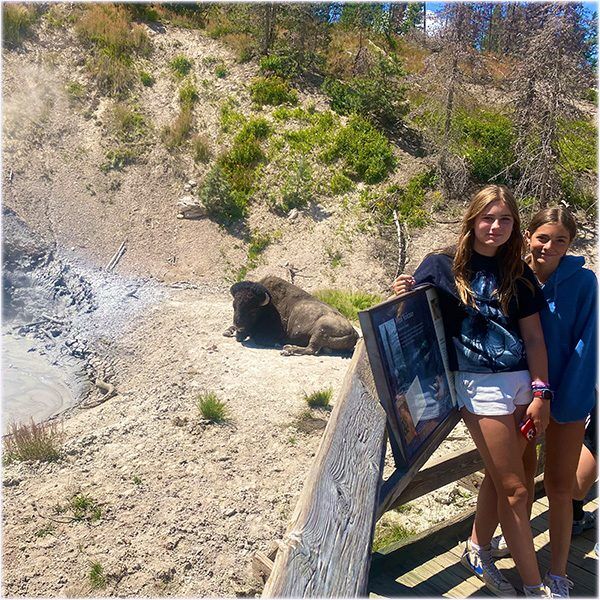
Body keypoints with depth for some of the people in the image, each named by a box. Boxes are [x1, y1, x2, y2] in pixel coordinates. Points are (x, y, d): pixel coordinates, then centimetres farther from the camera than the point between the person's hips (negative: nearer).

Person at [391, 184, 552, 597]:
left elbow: (534, 338, 6)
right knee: (514, 488, 2)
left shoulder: (519, 275, 7)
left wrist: (540, 393, 1)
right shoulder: (442, 266, -4)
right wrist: (403, 295, -20)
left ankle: (479, 551, 39)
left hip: (522, 382, 5)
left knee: (499, 476, 16)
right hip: (479, 384, -5)